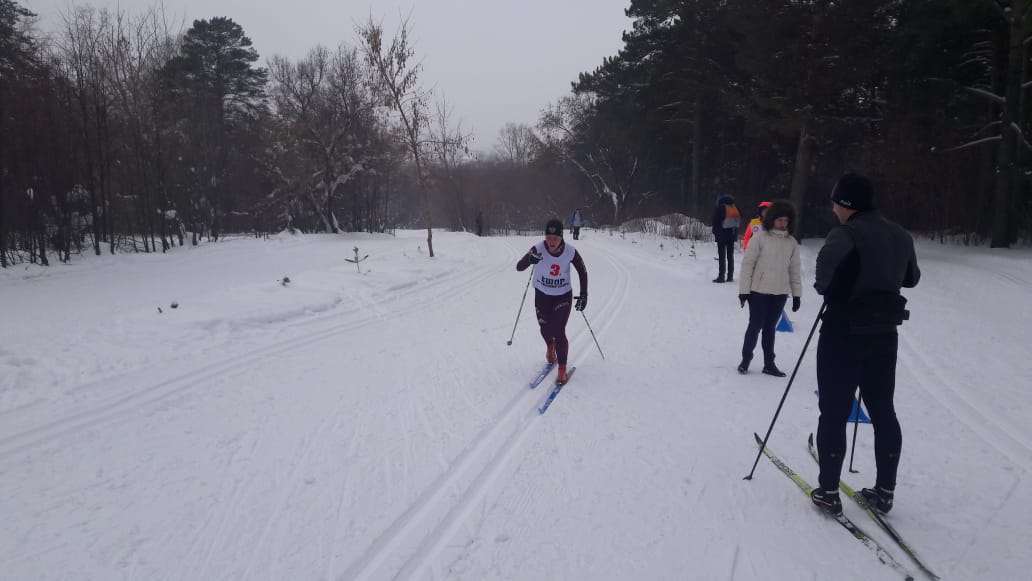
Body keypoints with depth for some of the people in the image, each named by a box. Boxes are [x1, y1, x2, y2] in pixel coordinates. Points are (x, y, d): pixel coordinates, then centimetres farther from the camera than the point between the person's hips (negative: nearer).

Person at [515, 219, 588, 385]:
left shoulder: (570, 252, -20)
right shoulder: (538, 249, -23)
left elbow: (583, 272, -5)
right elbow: (519, 267, -27)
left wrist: (583, 295, -11)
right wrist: (529, 260, -49)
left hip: (563, 296, -1)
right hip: (542, 295, 1)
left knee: (559, 332, -11)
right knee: (545, 328, 16)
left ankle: (562, 369, 3)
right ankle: (550, 347, 52)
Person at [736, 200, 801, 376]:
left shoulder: (792, 242, 5)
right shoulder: (760, 237, -7)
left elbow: (794, 269, 10)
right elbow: (747, 263, -7)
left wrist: (797, 294, 8)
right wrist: (744, 289, -9)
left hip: (780, 293, 4)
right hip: (759, 291, -3)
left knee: (770, 327, 12)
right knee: (755, 326, 2)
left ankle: (769, 363, 20)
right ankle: (746, 359, 19)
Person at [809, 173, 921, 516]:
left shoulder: (846, 234, -15)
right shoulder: (900, 236, 8)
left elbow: (825, 269, -29)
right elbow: (911, 278, 21)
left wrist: (827, 289, -9)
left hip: (844, 332, -7)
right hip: (885, 332, 7)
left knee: (835, 412, 2)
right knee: (882, 410, 14)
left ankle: (828, 491, 7)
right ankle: (884, 491, 22)